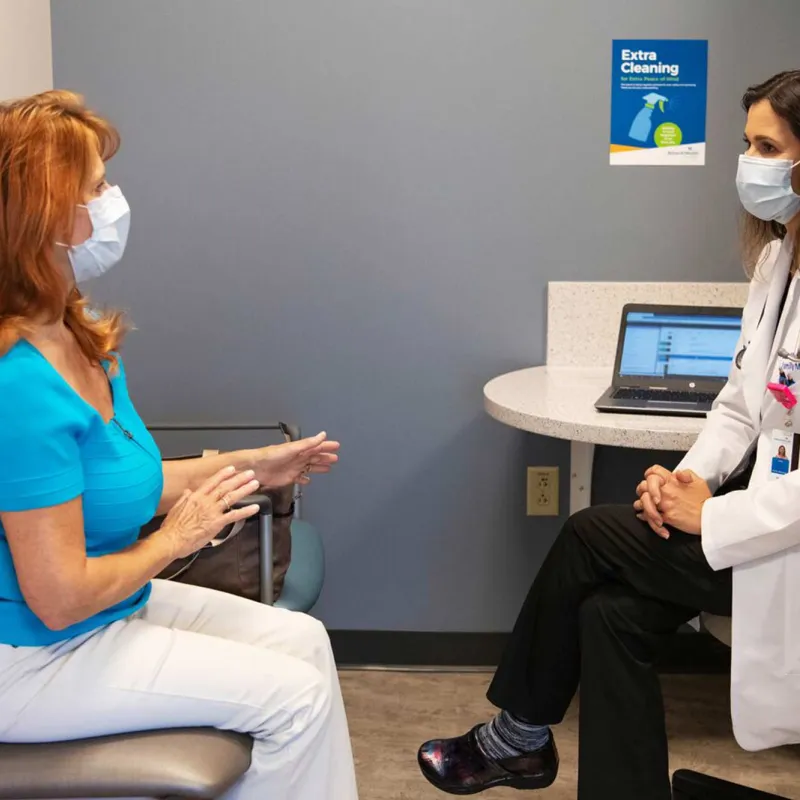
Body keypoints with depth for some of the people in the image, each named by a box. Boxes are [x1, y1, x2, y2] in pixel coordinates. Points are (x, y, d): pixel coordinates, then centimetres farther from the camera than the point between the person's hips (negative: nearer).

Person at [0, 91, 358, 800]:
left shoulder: (77, 338, 0)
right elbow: (60, 599, -27)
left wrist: (250, 465, 10)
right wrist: (176, 538, -12)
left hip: (113, 608, 9)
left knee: (303, 640, 7)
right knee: (295, 695, -8)